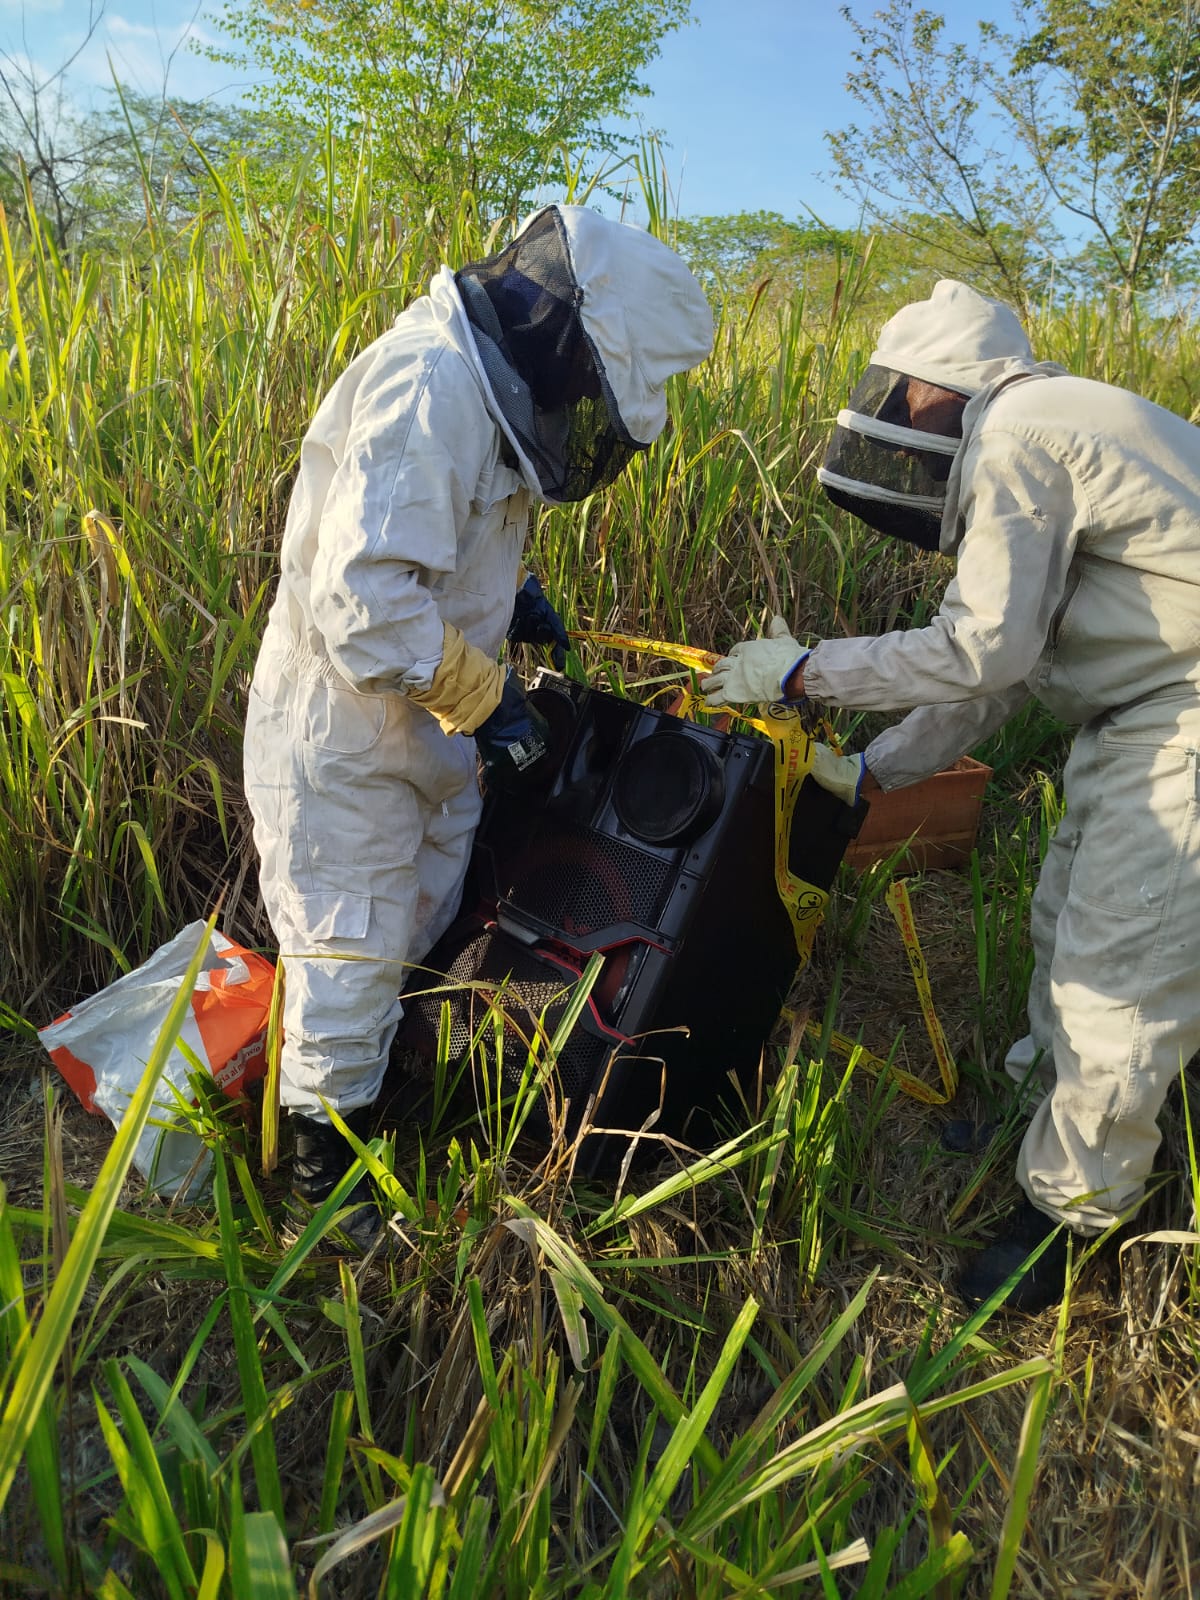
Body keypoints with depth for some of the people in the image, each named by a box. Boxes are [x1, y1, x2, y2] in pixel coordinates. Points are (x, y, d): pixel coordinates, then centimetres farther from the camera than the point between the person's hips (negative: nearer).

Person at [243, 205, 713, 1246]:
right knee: (351, 955, 4)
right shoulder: (429, 387, -26)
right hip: (343, 729, -9)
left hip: (426, 719, 10)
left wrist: (508, 593, 8)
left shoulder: (482, 386, 6)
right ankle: (327, 1176, 24)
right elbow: (367, 600, -33)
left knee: (427, 926, 20)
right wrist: (486, 698, -24)